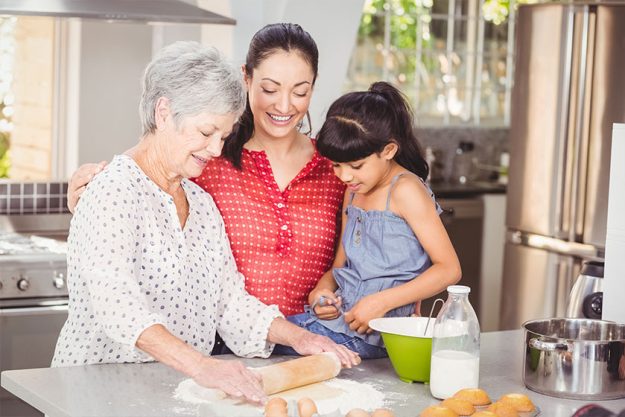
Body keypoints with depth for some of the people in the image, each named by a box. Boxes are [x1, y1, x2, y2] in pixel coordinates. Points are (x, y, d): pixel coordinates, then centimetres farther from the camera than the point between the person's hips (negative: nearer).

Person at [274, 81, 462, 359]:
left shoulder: (405, 190, -10)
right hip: (340, 315, 8)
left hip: (370, 335, -8)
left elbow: (449, 269, -14)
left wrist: (382, 302, -20)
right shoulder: (353, 192, 15)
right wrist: (322, 291, -2)